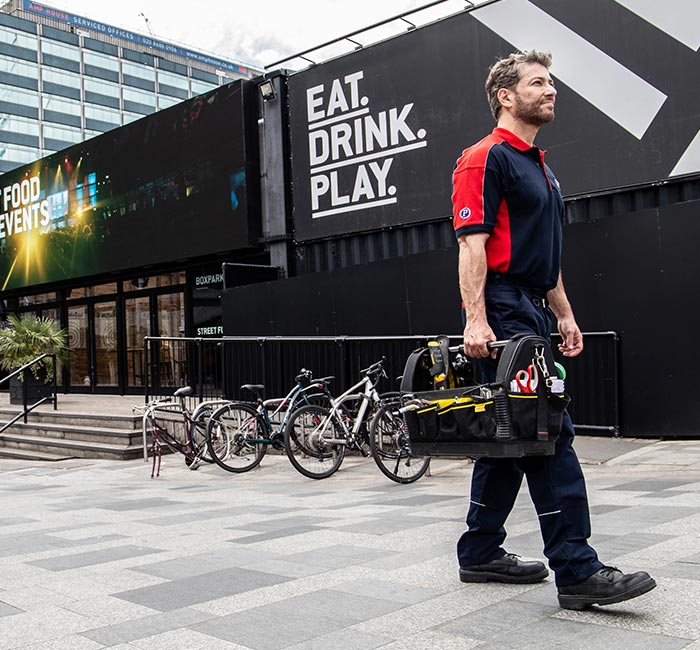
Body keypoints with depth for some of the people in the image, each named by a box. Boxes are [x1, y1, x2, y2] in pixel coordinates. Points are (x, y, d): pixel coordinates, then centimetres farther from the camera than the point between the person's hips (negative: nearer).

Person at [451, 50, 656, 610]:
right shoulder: (486, 159, -6)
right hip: (503, 311, -10)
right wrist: (476, 321, -23)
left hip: (533, 314, 10)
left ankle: (481, 553, 19)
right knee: (549, 435, -13)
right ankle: (577, 571, -10)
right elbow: (472, 244, -15)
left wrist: (565, 315, 22)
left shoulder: (539, 167, 24)